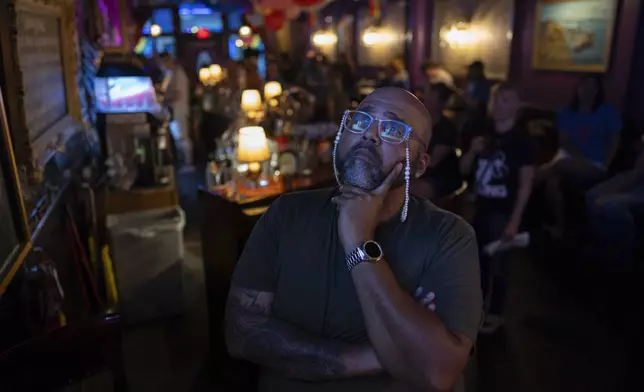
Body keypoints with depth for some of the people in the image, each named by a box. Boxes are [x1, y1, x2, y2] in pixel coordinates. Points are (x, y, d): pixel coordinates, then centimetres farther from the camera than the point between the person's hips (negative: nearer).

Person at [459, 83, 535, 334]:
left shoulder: (520, 140, -10)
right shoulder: (484, 134, 7)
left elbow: (526, 183, -12)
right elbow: (464, 170, 11)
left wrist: (515, 219, -17)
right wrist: (472, 151, -9)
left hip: (504, 212, -6)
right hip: (481, 208, 6)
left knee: (498, 264, 1)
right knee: (479, 260, 16)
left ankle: (495, 314, 18)